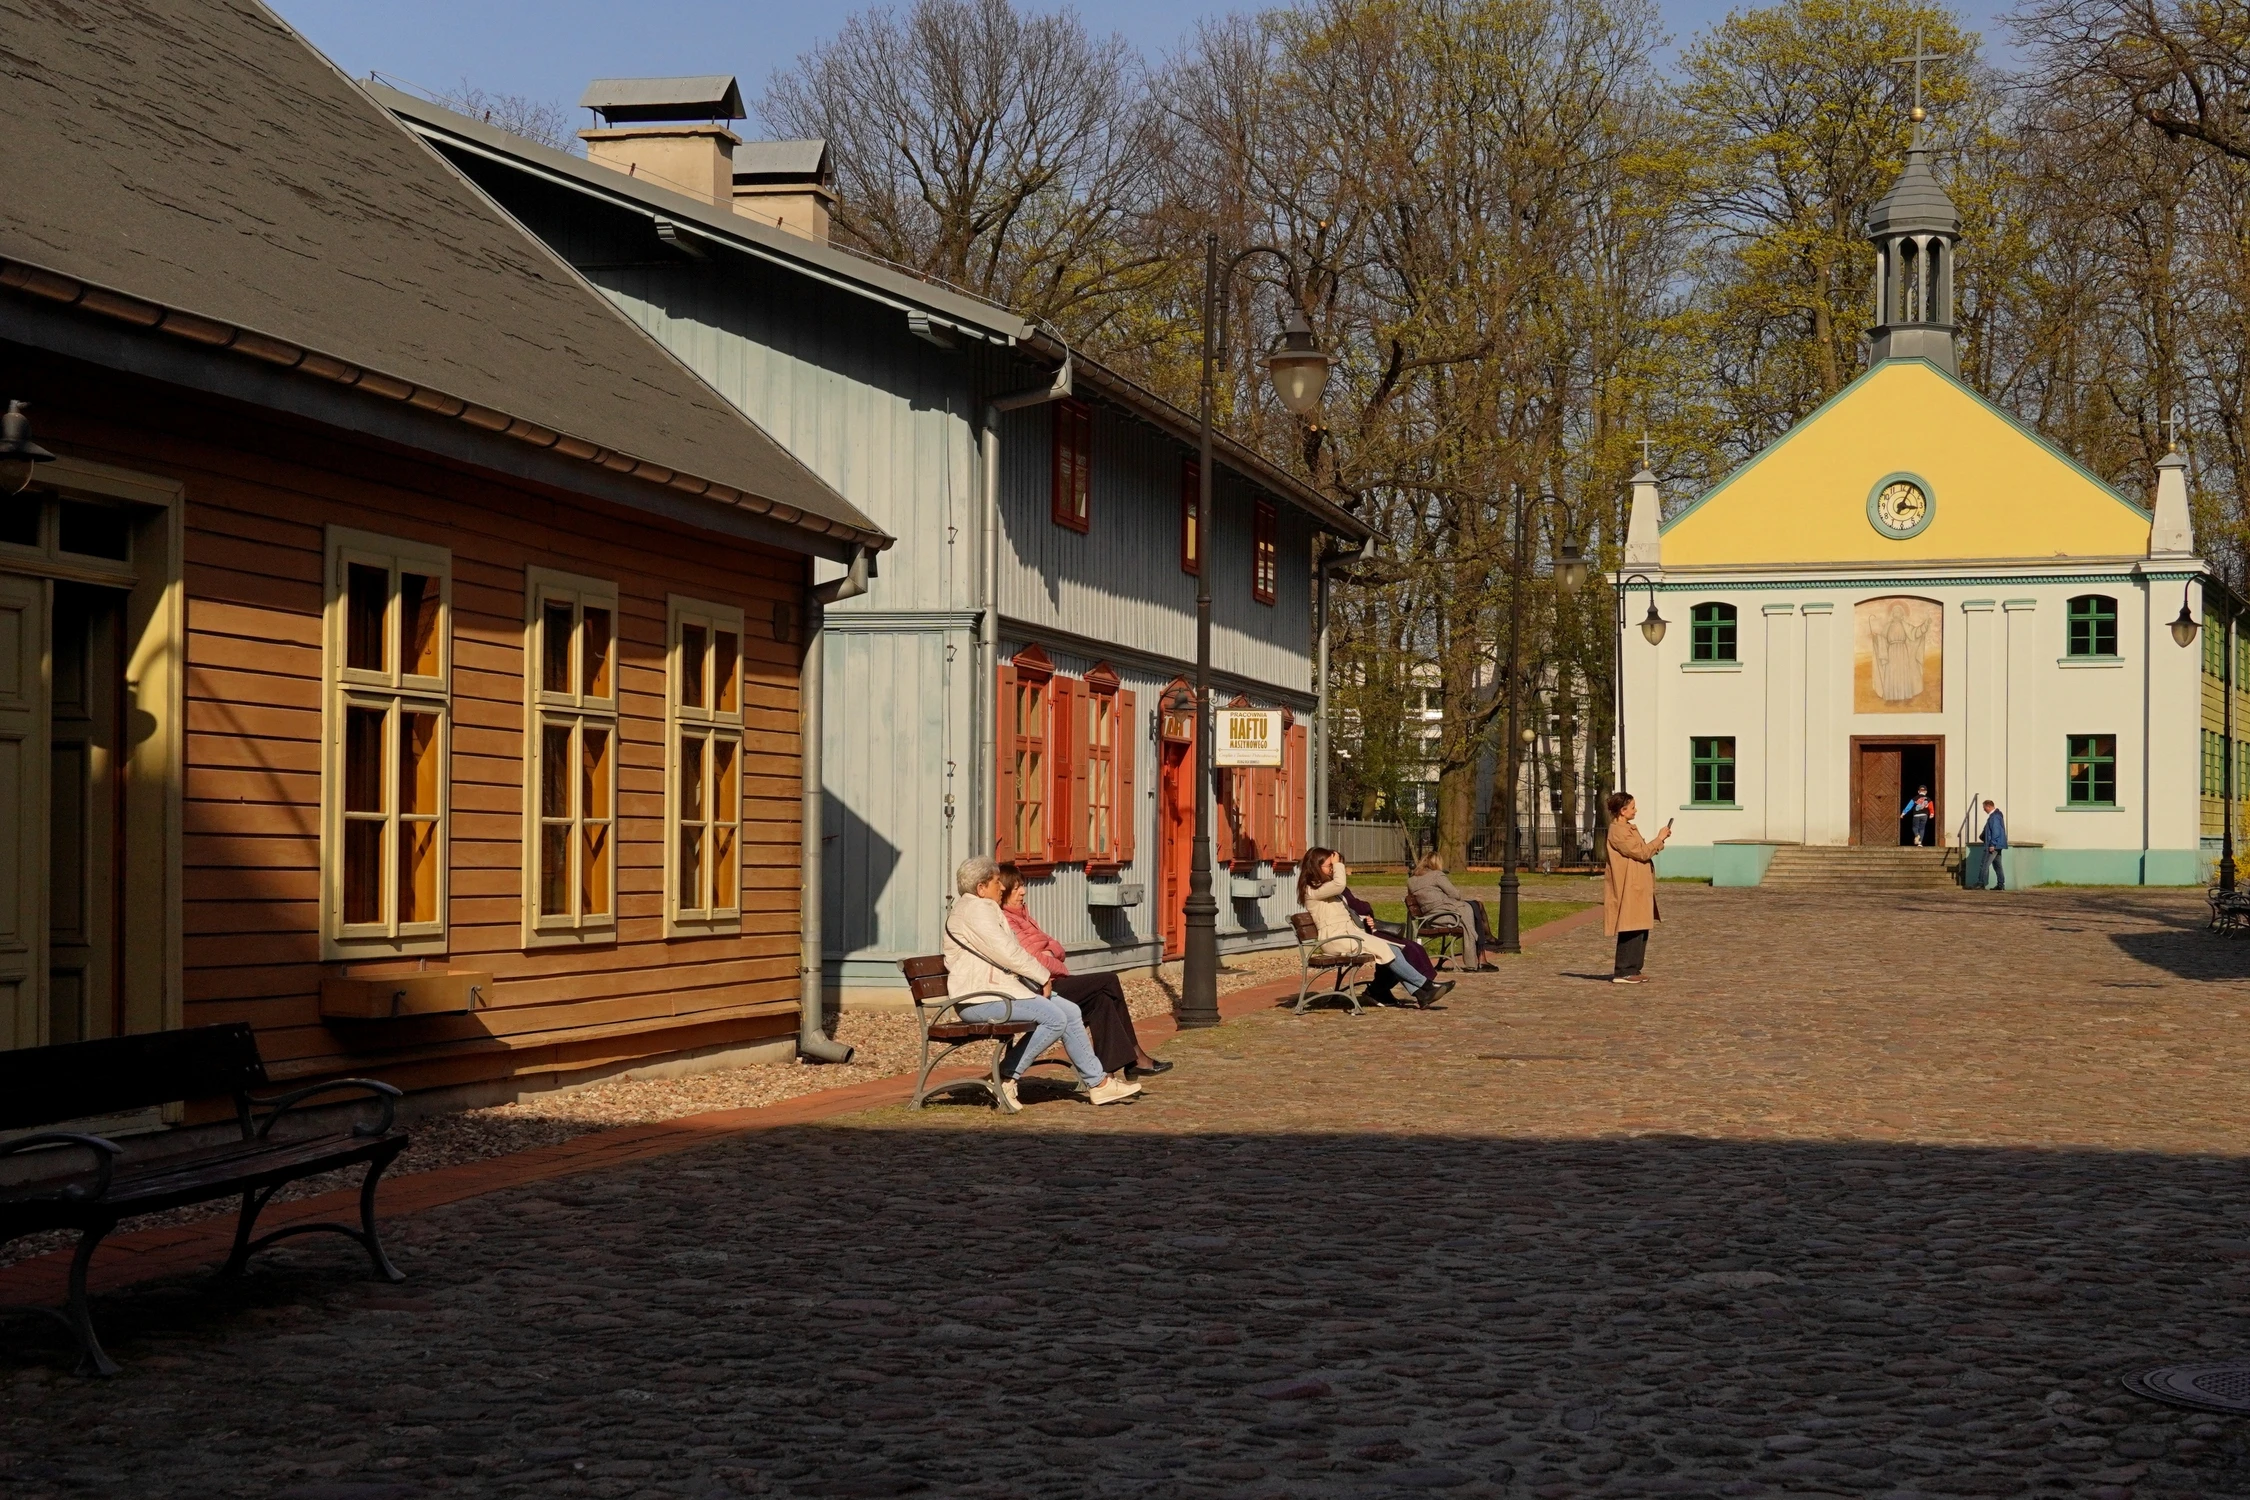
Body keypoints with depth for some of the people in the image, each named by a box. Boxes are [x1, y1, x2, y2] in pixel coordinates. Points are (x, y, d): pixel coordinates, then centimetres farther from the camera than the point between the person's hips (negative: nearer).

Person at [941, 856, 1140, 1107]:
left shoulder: (983, 908, 22)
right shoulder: (975, 910, -13)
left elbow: (1008, 952, 21)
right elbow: (1008, 953, -19)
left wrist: (1040, 977, 5)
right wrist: (1043, 976, -7)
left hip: (1003, 986, 11)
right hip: (979, 998, -11)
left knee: (1070, 1012, 2)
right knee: (1054, 1018, -22)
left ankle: (1097, 1082, 5)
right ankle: (1006, 1079, -12)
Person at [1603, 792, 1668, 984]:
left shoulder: (1628, 829, 19)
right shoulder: (1618, 832, -15)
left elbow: (1641, 851, 21)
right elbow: (1641, 852, -18)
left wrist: (1659, 841, 7)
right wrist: (1659, 839, -7)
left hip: (1639, 888, 10)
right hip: (1629, 890, -10)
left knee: (1641, 930, 10)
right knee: (1631, 931, -10)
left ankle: (1632, 970, 15)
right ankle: (1623, 972, -7)